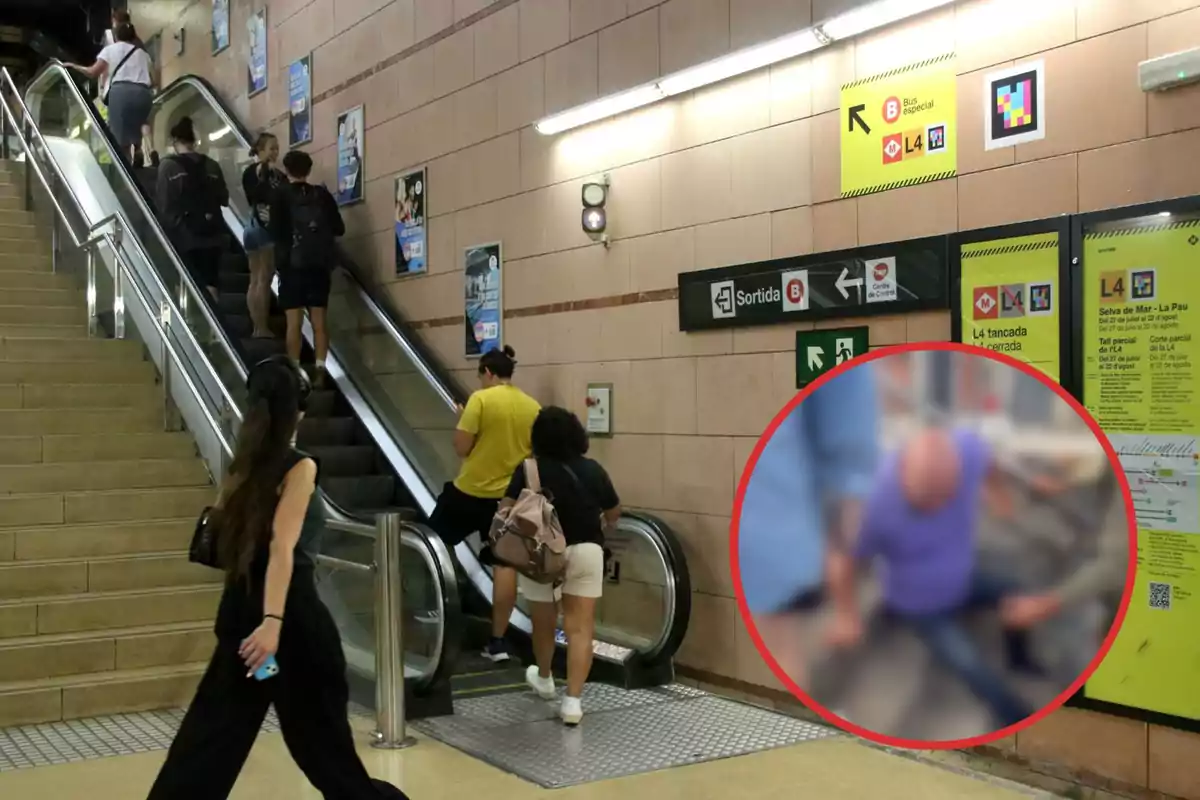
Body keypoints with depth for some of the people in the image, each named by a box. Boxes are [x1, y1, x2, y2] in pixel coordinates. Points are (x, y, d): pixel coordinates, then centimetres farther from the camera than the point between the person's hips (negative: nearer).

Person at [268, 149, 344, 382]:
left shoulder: (281, 196, -4)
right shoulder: (322, 194, 4)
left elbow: (275, 232, -11)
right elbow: (339, 229, 5)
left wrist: (268, 223, 9)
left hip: (292, 264, -2)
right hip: (320, 265, 3)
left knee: (294, 321, -1)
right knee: (319, 320, 5)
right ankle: (320, 369, 1)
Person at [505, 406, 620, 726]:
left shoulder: (528, 469, -4)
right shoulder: (592, 470, 3)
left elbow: (505, 509, -12)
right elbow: (614, 513, 15)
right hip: (585, 552, 1)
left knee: (543, 622, 20)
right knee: (580, 628, -1)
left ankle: (544, 679, 43)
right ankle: (572, 701, -9)